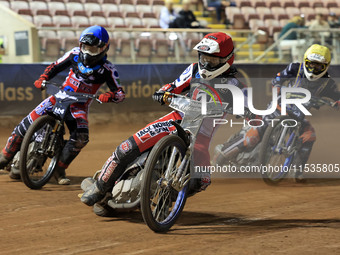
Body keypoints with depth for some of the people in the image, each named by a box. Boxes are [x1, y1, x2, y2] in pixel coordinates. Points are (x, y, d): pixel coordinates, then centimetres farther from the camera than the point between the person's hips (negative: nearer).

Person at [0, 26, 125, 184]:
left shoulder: (107, 70, -12)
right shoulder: (75, 54, -4)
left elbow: (120, 94, -14)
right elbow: (56, 67, 9)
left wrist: (109, 96, -36)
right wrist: (43, 78, -9)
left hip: (79, 105, -2)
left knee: (81, 138, -27)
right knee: (28, 123, -12)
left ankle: (60, 169, -8)